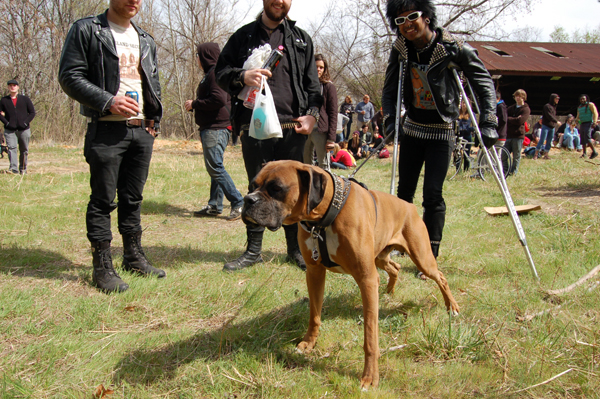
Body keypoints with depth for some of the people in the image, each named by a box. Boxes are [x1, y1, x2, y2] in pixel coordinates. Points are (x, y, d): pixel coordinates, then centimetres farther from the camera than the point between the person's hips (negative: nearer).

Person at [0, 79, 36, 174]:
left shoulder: (25, 99, 8)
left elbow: (32, 112, 7)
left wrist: (26, 122, -6)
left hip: (24, 130, 1)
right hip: (10, 130, -1)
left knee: (24, 150, 6)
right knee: (11, 148, -16)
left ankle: (23, 169, 17)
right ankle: (13, 168, -23)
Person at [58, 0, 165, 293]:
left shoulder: (145, 40, 17)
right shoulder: (86, 30, -2)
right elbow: (69, 76, -8)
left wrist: (154, 120, 9)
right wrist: (108, 101, -18)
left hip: (142, 130, 6)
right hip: (107, 130, -6)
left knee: (133, 197, 12)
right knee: (103, 199, -2)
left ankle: (134, 256, 23)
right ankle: (102, 266, 5)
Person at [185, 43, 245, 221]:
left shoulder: (216, 73, -11)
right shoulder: (210, 73, 21)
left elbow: (219, 99, -23)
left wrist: (195, 104, -13)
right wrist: (194, 105, 10)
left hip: (216, 129, -11)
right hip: (210, 128, 11)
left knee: (215, 167, -11)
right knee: (214, 168, 12)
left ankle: (238, 204, -10)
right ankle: (214, 206, 17)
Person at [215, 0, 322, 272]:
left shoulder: (301, 39, 14)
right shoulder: (244, 36, 11)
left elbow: (312, 84, 13)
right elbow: (221, 71, 9)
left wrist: (312, 114, -3)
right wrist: (242, 77, -13)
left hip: (292, 129, 1)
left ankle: (296, 248, 17)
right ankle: (253, 250, 17)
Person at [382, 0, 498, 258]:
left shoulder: (453, 48, -17)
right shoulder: (400, 50, -4)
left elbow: (483, 81, -8)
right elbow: (389, 89, 8)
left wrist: (488, 122, -15)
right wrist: (390, 119, -8)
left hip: (441, 133, -4)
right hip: (412, 129, 4)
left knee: (433, 194, -10)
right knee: (404, 191, 11)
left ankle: (430, 257, -1)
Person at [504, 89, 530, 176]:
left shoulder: (526, 109, 0)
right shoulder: (511, 108, 17)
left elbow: (520, 121, -14)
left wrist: (509, 119, -5)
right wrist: (514, 119, -12)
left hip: (518, 136, -5)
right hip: (509, 135, 5)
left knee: (516, 156, 1)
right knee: (504, 155, 2)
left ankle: (513, 172, 9)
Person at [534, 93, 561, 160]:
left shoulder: (554, 107, 15)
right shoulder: (547, 106, -10)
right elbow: (549, 116, -18)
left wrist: (555, 123, 8)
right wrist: (556, 121, -15)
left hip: (552, 127, 8)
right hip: (546, 126, -8)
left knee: (549, 142, 7)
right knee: (542, 141, -8)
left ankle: (546, 154, 13)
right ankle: (536, 154, -2)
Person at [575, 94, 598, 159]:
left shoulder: (590, 105, -2)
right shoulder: (579, 107, 19)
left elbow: (595, 113, -10)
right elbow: (578, 116, 27)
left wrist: (594, 122, -22)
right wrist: (576, 120, 4)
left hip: (589, 123, -7)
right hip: (582, 124, 7)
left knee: (587, 137, -20)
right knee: (582, 139, 4)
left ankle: (594, 151, -15)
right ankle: (584, 153, 11)